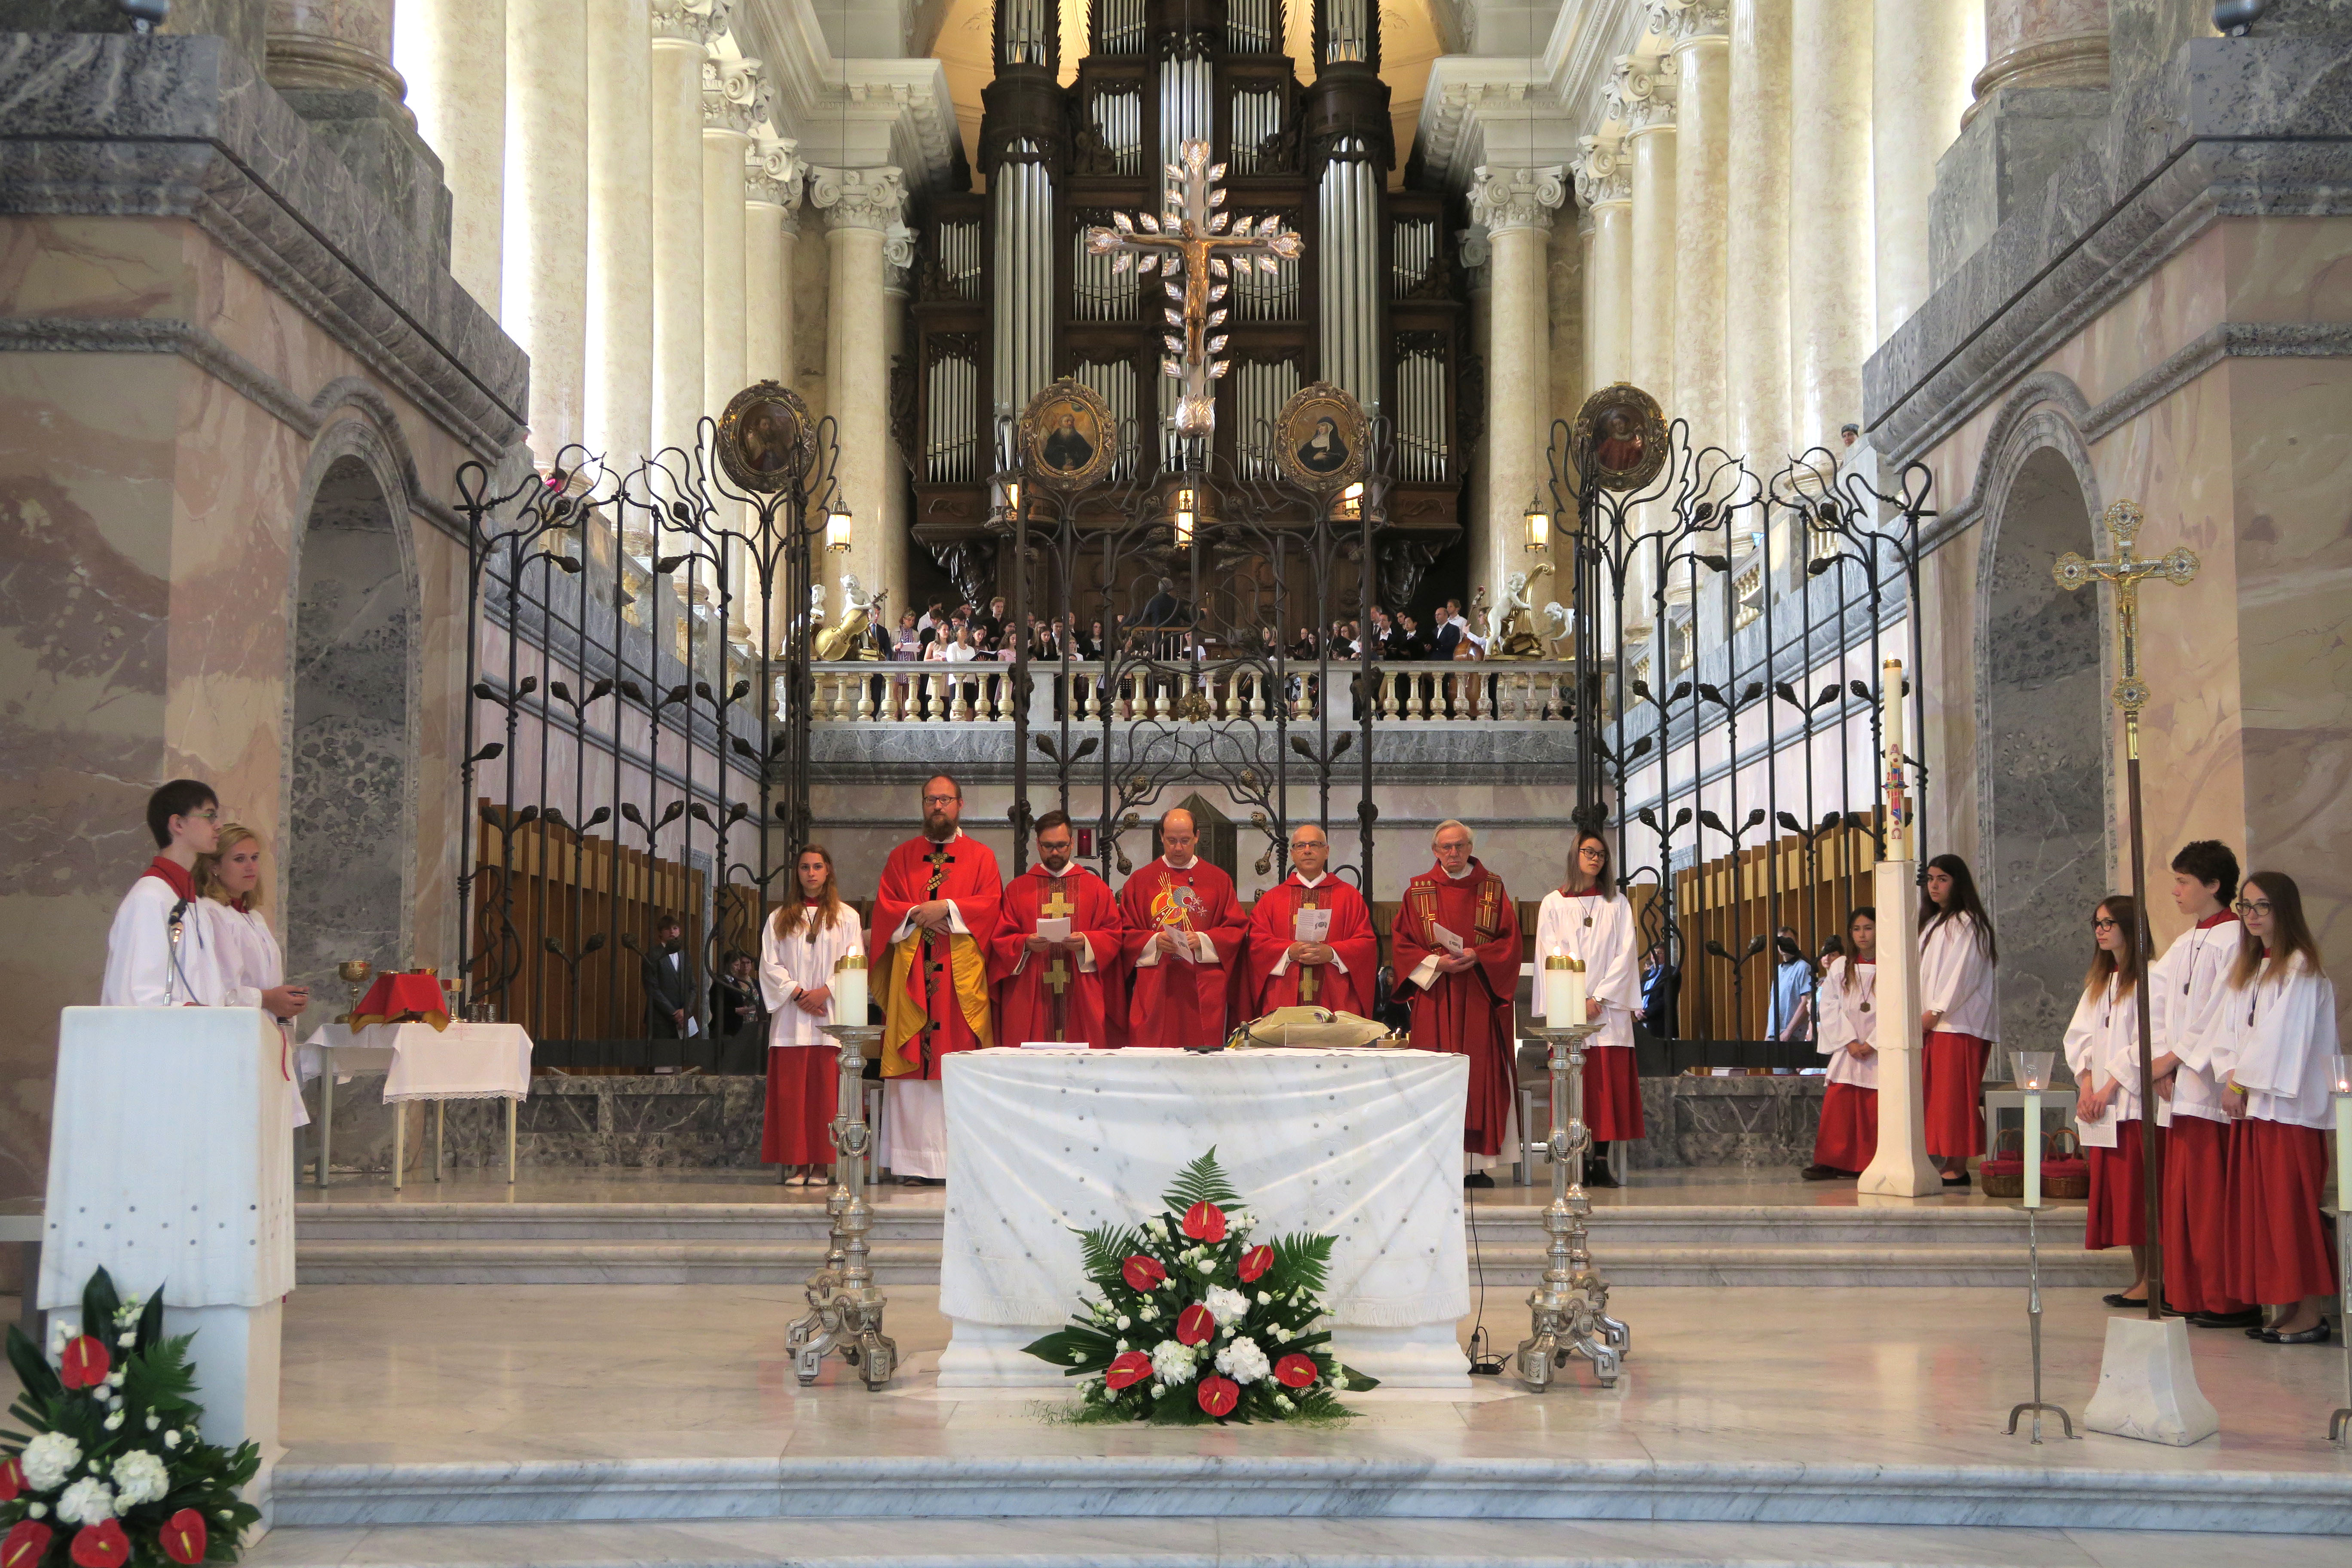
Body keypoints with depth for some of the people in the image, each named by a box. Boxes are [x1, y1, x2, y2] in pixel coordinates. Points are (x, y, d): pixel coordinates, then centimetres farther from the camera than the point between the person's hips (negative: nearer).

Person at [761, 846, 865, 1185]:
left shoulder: (846, 917, 9)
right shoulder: (780, 919, 13)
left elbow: (854, 963, 2)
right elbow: (770, 965, 6)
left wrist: (825, 991, -12)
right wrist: (797, 994, -8)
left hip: (831, 1016, -1)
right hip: (791, 1017, 1)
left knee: (827, 1090, -5)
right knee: (792, 1092, -3)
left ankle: (821, 1164, -3)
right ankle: (797, 1164, -1)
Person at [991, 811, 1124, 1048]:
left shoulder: (1096, 888, 12)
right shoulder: (1017, 889, 12)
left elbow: (1116, 934, 5)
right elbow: (1000, 938, 5)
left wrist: (1086, 942, -14)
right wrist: (1026, 944, -15)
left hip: (1082, 999, 0)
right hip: (1030, 999, 0)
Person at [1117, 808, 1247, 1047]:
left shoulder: (1219, 880, 10)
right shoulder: (1140, 881, 10)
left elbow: (1237, 929, 5)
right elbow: (1126, 933, 6)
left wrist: (1202, 940, -12)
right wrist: (1154, 942, -13)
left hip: (1203, 991, 0)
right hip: (1155, 989, 0)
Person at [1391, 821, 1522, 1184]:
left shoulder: (1492, 889, 9)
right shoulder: (1418, 891, 8)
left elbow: (1510, 940, 4)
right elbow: (1403, 942, 4)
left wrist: (1478, 957, -12)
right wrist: (1437, 963, -12)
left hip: (1480, 997, 0)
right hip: (1434, 997, 0)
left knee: (1482, 1073, -4)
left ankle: (1478, 1164, -2)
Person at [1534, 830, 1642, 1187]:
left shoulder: (1617, 905, 12)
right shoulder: (1553, 904, 9)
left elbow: (1624, 955, 4)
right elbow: (1549, 956, 2)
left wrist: (1599, 999, -8)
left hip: (1609, 1007, 1)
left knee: (1609, 1086, -5)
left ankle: (1601, 1161, -3)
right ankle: (1578, 1161, -4)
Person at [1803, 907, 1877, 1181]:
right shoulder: (1840, 967, 9)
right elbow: (1829, 1008, 3)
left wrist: (1872, 1043, -11)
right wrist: (1850, 1042, -8)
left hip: (1879, 1048, -2)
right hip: (1846, 1050, 2)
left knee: (1875, 1109, -3)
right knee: (1837, 1105, -6)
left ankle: (1871, 1164, 4)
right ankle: (1830, 1163, -5)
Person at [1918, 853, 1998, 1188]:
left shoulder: (1967, 923, -6)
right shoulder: (1932, 922, 20)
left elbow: (1962, 975, -13)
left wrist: (1935, 1012, -14)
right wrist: (1923, 1014, 9)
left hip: (1959, 1022, -8)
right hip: (1933, 1022, 8)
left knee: (1954, 1094, -9)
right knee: (1936, 1096, 4)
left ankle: (1957, 1168, -8)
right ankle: (1944, 1163, 4)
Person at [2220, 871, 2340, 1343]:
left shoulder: (2300, 967, -7)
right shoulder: (2247, 968, 17)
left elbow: (2283, 1034, -14)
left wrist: (2244, 1080, -10)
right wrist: (2234, 1077, 2)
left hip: (2289, 1104, -8)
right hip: (2252, 1103, 8)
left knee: (2291, 1208, -7)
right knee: (2260, 1210, 6)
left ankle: (2308, 1315, -4)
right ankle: (2282, 1310, 10)